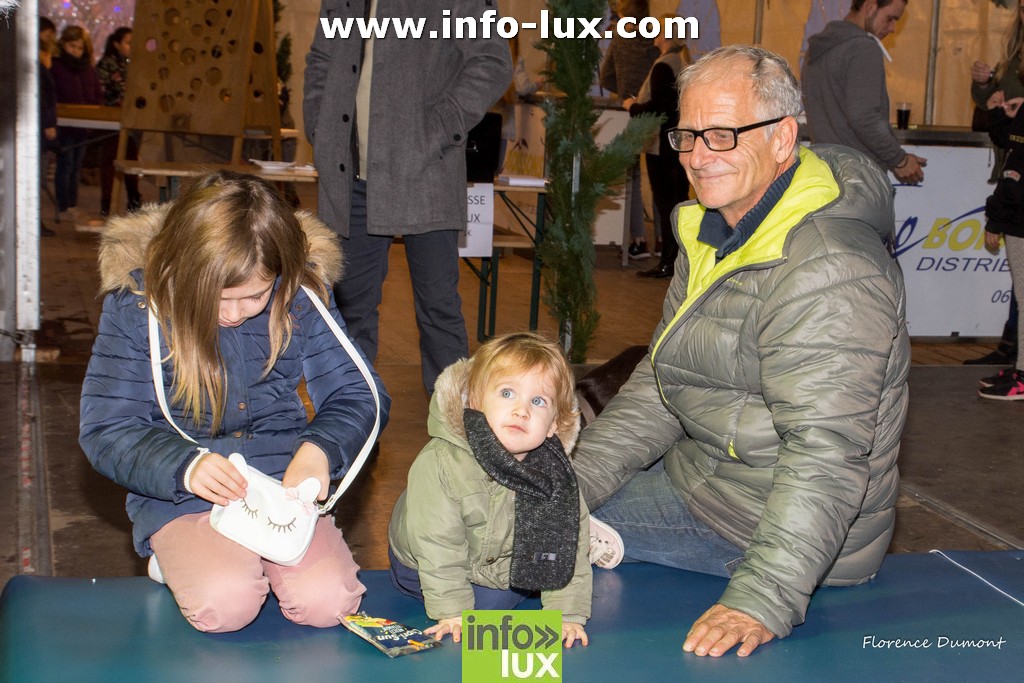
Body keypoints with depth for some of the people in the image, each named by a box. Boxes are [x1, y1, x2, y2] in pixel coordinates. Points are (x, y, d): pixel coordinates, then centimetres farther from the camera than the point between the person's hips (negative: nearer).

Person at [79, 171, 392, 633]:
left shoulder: (302, 294, -7)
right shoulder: (137, 301, -12)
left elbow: (357, 396, 0)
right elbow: (105, 431, -10)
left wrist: (320, 449, -23)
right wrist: (183, 466, -30)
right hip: (180, 495, -1)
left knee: (326, 602, -21)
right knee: (225, 604, -27)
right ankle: (181, 559, 7)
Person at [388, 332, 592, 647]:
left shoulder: (556, 473, -21)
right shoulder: (440, 464, -33)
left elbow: (569, 544, -13)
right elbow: (438, 544, -26)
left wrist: (566, 613, -17)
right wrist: (452, 612, -23)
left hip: (505, 571, 0)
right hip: (423, 570, 0)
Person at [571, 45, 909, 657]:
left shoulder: (829, 270, -27)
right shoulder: (716, 232, 7)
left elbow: (826, 452, -32)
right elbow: (661, 383, 11)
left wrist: (763, 601, -37)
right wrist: (575, 480, 1)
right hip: (702, 479, 10)